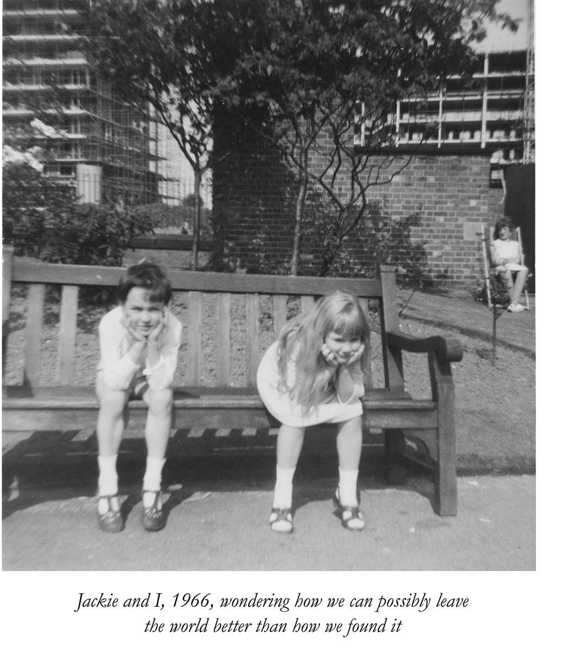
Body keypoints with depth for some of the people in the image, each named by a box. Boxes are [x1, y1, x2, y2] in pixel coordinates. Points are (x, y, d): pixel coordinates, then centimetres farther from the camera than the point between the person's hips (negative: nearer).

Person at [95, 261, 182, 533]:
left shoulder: (172, 326, -28)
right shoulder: (111, 323, -29)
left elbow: (162, 383, -31)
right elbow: (114, 382, -33)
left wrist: (153, 343, -42)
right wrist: (139, 342, -41)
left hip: (149, 377, 1)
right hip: (116, 377, -1)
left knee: (163, 397, -30)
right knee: (113, 399, -32)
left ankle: (152, 487, -18)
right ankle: (107, 488, -18)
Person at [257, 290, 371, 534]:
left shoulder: (352, 351, -25)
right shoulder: (298, 344, -37)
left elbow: (348, 399, -23)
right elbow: (301, 400, -34)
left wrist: (344, 367, -38)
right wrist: (329, 368, -42)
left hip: (323, 388, 4)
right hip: (280, 383, -4)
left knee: (353, 415, -20)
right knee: (295, 418, -34)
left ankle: (347, 493, -2)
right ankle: (282, 498, -15)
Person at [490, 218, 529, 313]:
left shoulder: (515, 244, 25)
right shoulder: (495, 244, 17)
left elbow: (519, 259, 12)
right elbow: (494, 260, 3)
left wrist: (514, 260, -10)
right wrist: (503, 261, -15)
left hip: (515, 266, 3)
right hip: (501, 267, -3)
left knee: (524, 269, -34)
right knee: (507, 271, -40)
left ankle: (513, 304, -45)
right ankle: (514, 302, -39)